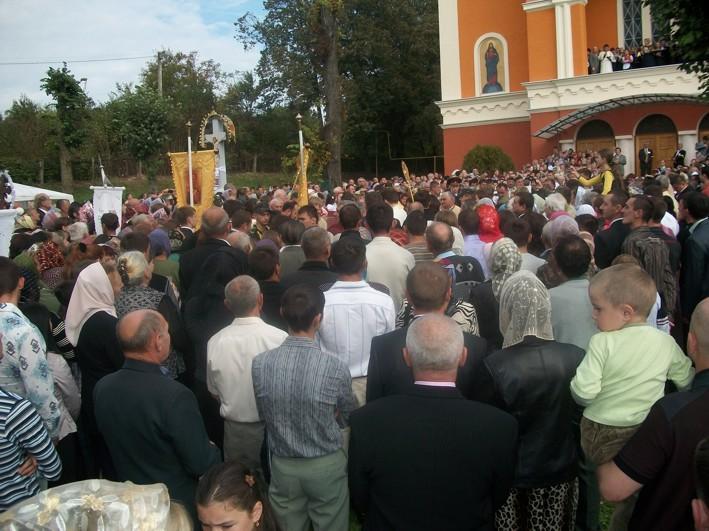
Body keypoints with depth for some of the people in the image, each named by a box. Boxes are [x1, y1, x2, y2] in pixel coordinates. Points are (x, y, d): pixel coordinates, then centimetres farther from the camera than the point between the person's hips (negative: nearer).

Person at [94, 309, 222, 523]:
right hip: (179, 505, -6)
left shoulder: (102, 388, -13)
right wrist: (213, 450, -4)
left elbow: (113, 441, 5)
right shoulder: (174, 396, -33)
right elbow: (201, 464, -25)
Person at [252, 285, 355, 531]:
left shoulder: (260, 364, -16)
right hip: (326, 466, -2)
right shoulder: (335, 368, -23)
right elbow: (346, 418, -4)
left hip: (283, 465, 2)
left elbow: (265, 414, 0)